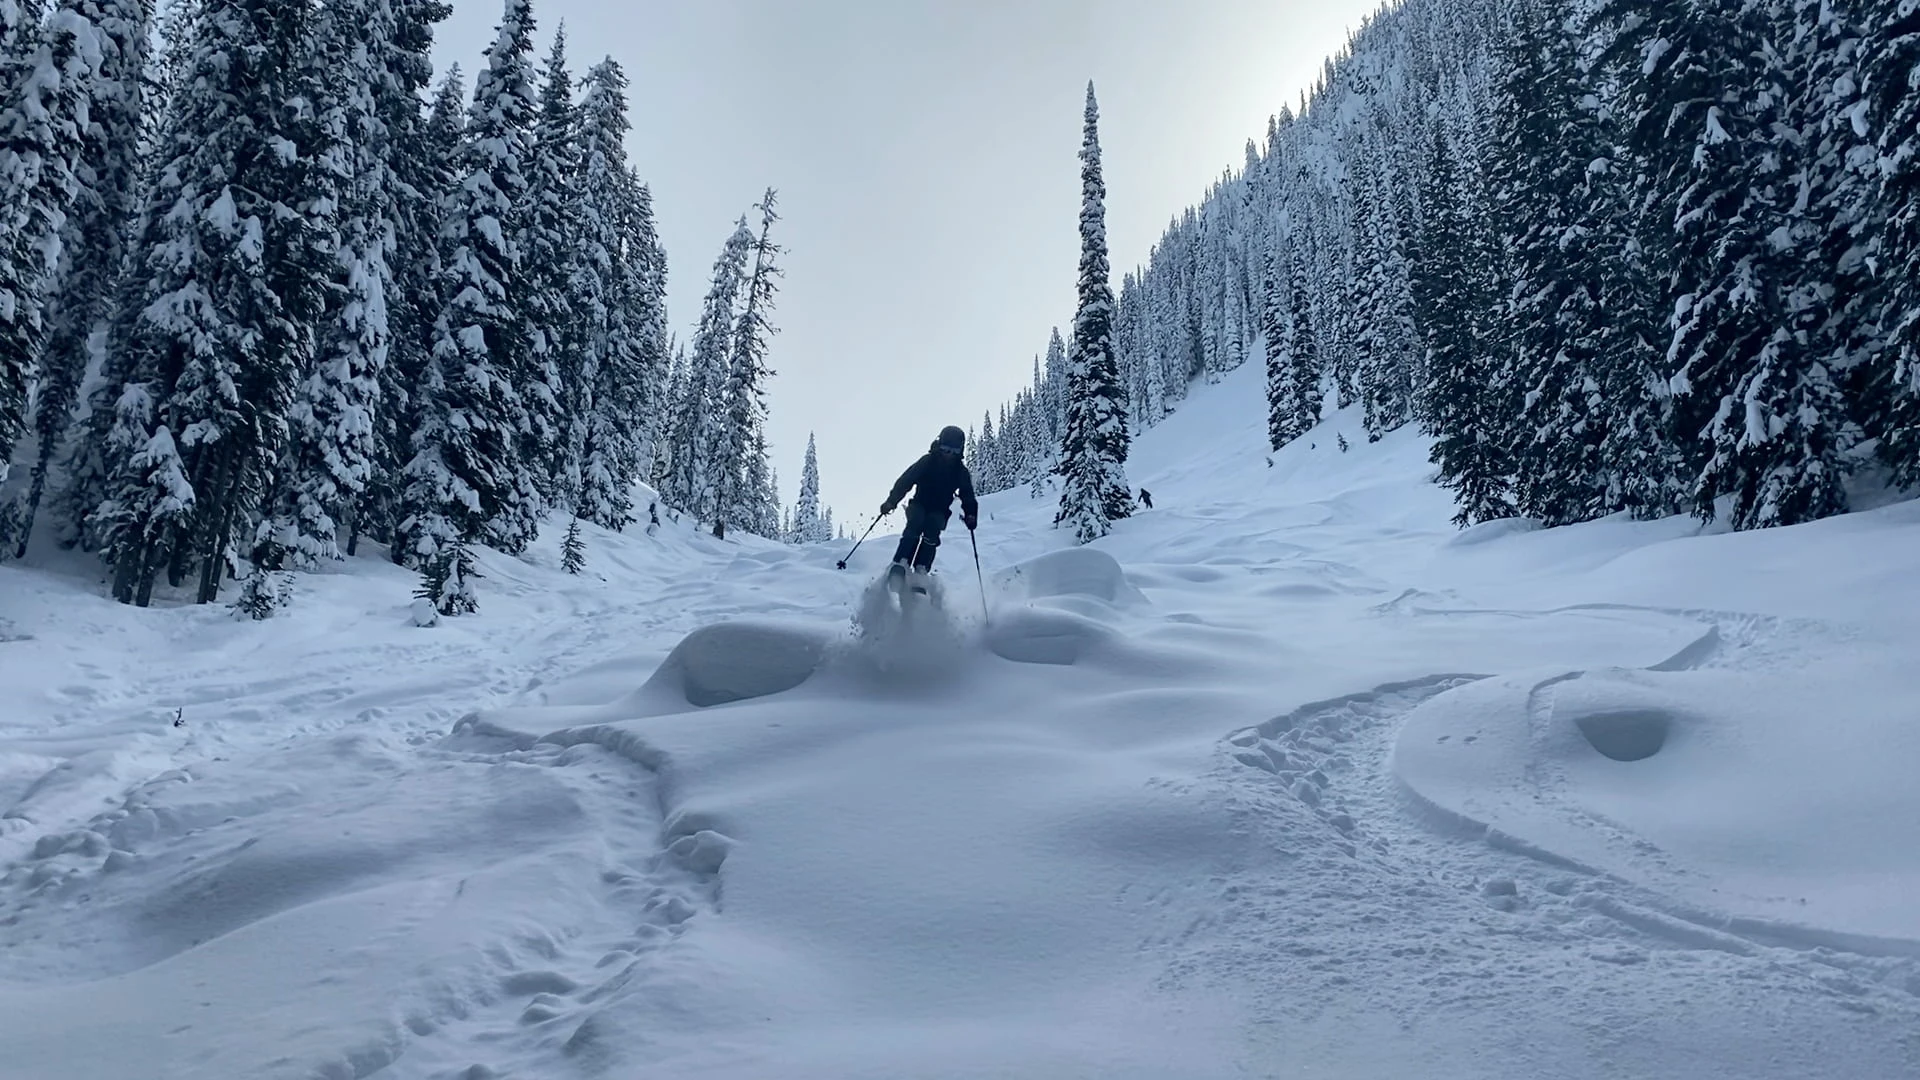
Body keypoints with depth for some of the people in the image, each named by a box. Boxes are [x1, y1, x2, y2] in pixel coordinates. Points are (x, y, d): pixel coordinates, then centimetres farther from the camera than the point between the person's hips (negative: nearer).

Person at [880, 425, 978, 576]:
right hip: (919, 505, -1)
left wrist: (970, 515, -17)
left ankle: (921, 570, -31)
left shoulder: (961, 471, -2)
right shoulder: (927, 462, -8)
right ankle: (900, 565, -38)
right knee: (914, 526, -29)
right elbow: (906, 480, -12)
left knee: (931, 535, -26)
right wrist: (891, 501, -23)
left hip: (939, 511, 1)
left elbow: (968, 496, 2)